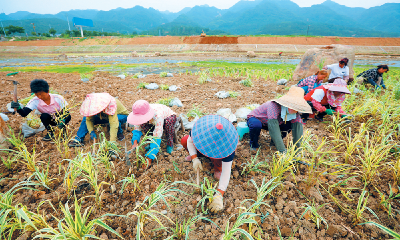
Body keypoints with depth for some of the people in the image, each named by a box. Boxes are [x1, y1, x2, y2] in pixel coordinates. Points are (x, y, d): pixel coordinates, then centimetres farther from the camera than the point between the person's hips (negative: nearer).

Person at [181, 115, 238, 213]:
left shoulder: (228, 145, -43)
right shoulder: (201, 126, -39)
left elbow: (226, 171, -40)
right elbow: (190, 141, -19)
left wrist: (219, 195, -42)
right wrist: (195, 159, -33)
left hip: (221, 148, -3)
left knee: (215, 157, -40)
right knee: (184, 141, -20)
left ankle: (218, 168, -4)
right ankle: (199, 153, 9)